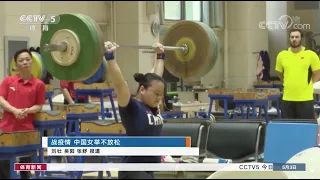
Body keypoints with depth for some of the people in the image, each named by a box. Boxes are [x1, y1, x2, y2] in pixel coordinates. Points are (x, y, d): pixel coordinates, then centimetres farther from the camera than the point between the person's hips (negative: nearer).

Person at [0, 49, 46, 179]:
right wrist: (14, 110, -18)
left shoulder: (39, 84, 1)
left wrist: (28, 110, -17)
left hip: (27, 129, -1)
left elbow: (39, 106, 4)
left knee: (25, 162, 8)